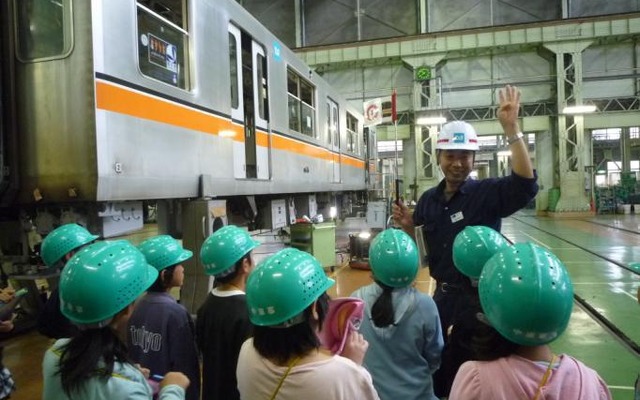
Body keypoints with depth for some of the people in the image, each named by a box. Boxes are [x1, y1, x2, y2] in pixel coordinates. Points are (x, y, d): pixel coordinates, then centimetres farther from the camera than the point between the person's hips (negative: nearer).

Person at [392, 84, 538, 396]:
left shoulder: (488, 192, -12)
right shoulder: (428, 200, 1)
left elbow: (526, 184, -33)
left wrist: (511, 129, -38)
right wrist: (407, 228, -13)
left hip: (480, 296, -5)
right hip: (443, 295, 5)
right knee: (438, 361, 21)